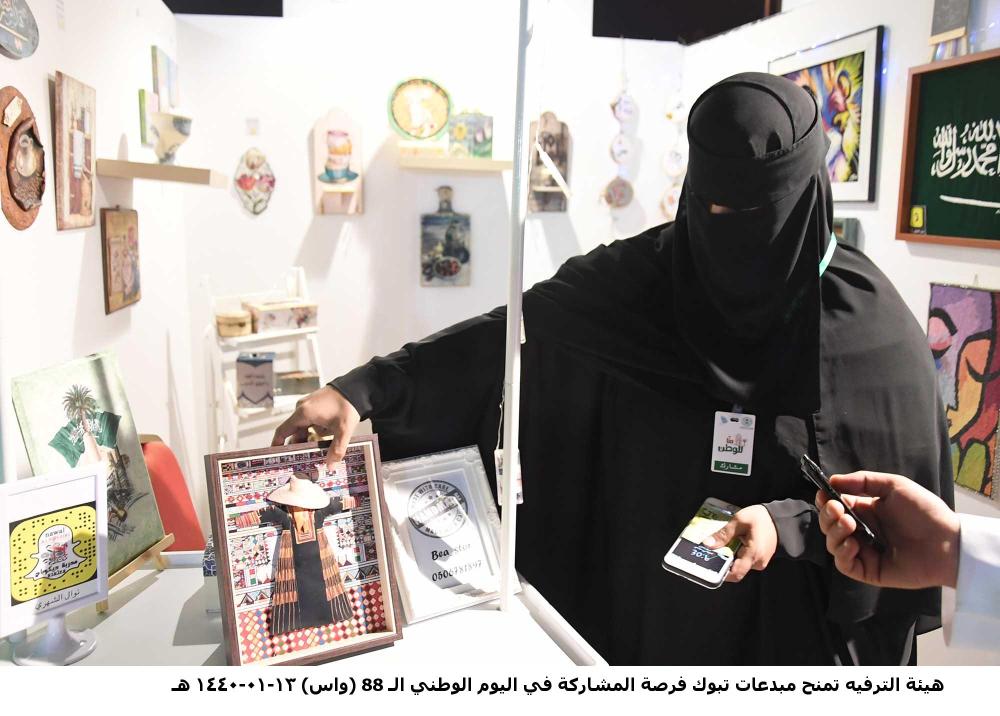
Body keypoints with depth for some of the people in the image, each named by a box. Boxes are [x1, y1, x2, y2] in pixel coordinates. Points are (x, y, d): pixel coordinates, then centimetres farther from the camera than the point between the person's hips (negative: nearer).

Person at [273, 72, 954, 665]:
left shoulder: (869, 321, -13)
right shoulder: (641, 278, -10)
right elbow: (507, 333, -13)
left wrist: (788, 525, -22)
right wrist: (363, 389, -22)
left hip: (792, 621, 0)